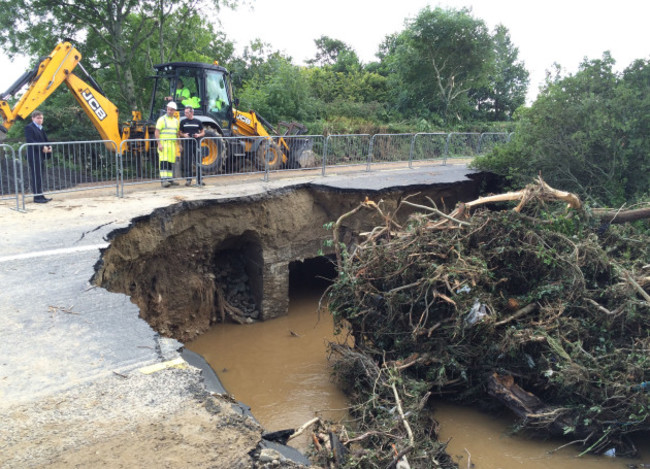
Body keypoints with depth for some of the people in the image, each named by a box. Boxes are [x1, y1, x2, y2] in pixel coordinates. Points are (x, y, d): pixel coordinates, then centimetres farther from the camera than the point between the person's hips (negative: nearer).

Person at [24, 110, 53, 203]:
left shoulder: (41, 128, 21)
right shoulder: (29, 127, -6)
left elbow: (45, 140, 22)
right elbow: (30, 141, -16)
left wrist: (48, 147, 1)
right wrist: (42, 147, -22)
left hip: (41, 155, 8)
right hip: (34, 156, -8)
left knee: (39, 177, 10)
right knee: (36, 176, -8)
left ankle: (40, 196, 13)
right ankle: (37, 197, -7)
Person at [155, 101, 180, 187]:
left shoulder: (175, 120, 16)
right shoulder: (162, 119, -4)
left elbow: (177, 133, 22)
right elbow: (157, 132, -9)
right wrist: (159, 144, -18)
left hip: (172, 144, 6)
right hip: (163, 144, -6)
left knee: (171, 162, 8)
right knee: (164, 162, -11)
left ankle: (170, 179, 14)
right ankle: (163, 180, -15)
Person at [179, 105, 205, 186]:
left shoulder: (197, 122, 6)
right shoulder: (183, 122, 7)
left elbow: (203, 132, 13)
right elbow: (180, 133, 12)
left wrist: (199, 135, -7)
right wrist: (184, 135, -9)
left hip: (196, 144, 0)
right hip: (187, 144, 0)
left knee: (198, 162, 2)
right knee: (187, 162, -1)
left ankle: (199, 179, 11)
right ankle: (188, 179, 6)